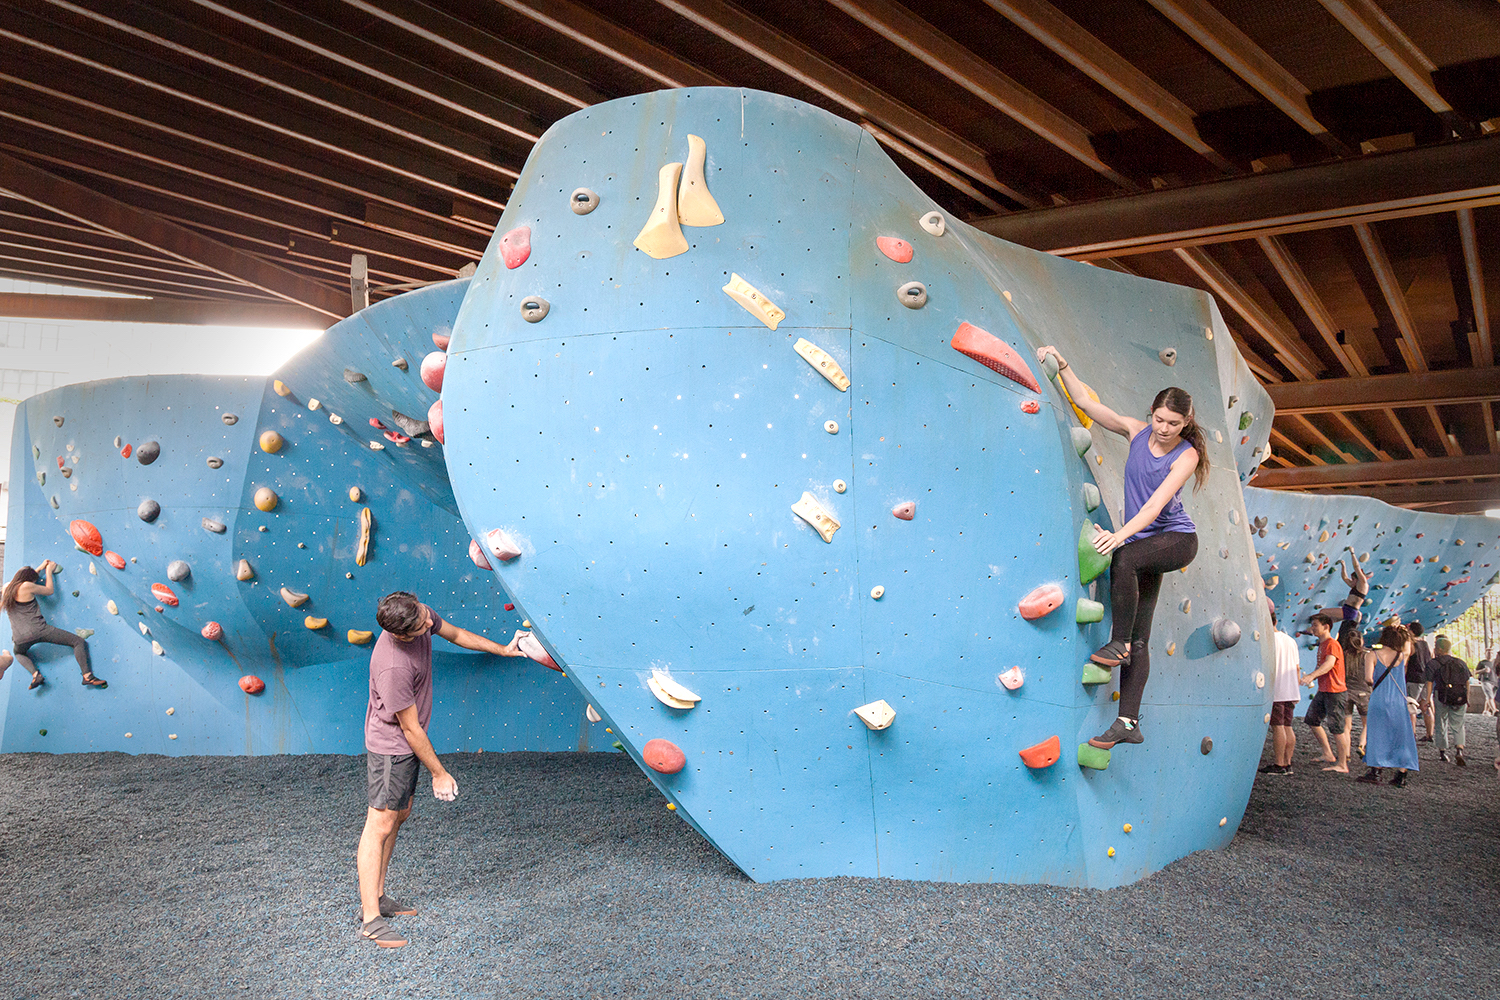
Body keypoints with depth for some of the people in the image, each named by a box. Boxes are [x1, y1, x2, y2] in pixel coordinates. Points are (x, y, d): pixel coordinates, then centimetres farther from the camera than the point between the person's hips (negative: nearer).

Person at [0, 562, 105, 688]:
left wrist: (41, 567, 36)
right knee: (79, 641, 1)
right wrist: (49, 571, 18)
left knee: (18, 653, 42)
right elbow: (49, 591, 8)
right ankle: (87, 676, -12)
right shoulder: (26, 586, -7)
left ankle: (35, 674, 14)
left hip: (19, 639, 6)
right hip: (38, 631, -6)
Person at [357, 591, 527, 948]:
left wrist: (502, 649, 12)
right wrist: (438, 773, -14)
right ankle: (371, 919, -2)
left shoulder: (421, 616, -13)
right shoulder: (393, 667, -35)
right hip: (391, 747, -10)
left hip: (406, 744, 10)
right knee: (380, 825, -6)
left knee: (399, 813, 17)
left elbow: (455, 634, 11)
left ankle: (375, 896, 28)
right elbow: (411, 729, -24)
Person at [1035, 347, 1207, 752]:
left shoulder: (1186, 455, -12)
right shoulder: (1137, 431, 1)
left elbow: (1156, 504, -24)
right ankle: (1128, 722, -1)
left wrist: (1121, 535, -36)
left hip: (1177, 539, -4)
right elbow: (1085, 402, -1)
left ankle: (1120, 644, -21)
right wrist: (1062, 364, -10)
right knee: (1139, 637, 0)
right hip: (1141, 540, 4)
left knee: (1124, 557, -37)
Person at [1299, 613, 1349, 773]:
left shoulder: (1332, 644, -15)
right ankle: (1328, 755, 21)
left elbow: (1329, 664, -32)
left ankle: (1342, 764, 1)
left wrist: (1311, 676, -46)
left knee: (1337, 728, -6)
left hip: (1335, 692, -10)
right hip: (1323, 691, 10)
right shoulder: (1322, 644, 16)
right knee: (1312, 720, 12)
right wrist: (1310, 679, 20)